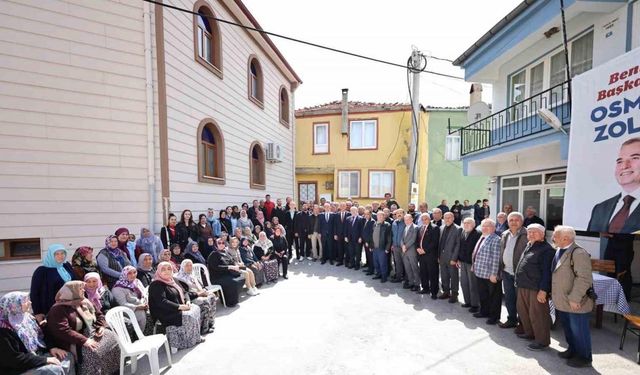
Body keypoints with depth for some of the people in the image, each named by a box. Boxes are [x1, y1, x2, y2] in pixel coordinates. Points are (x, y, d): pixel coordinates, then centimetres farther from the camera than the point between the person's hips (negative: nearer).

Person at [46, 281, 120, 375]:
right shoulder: (59, 309, -14)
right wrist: (84, 341, -30)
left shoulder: (84, 302, 11)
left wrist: (101, 327, -4)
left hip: (92, 335, 8)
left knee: (111, 337, -11)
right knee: (93, 351, -31)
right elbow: (62, 331, -25)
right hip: (76, 342, -7)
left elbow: (99, 315, 17)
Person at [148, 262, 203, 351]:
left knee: (195, 308, -5)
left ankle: (196, 337, 4)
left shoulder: (172, 281, 13)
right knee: (189, 316, -21)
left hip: (177, 309, 9)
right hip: (166, 314, -9)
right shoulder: (156, 285, -13)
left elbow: (182, 293, 18)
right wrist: (179, 307, -25)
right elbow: (162, 302, -24)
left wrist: (187, 302, -2)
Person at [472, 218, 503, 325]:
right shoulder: (482, 238, 10)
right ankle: (484, 311, 39)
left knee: (493, 295, 9)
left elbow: (496, 258, -22)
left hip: (490, 275, -9)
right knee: (482, 294, 22)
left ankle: (494, 316, 24)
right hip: (480, 272, 9)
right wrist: (474, 266, 17)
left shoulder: (496, 240, -19)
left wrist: (493, 274, -23)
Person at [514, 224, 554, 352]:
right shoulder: (529, 246, 14)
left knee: (537, 315, 1)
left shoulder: (546, 249, -13)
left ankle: (542, 341, 16)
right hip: (523, 286, 9)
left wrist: (543, 290, -20)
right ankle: (529, 333, 36)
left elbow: (547, 272, -17)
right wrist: (519, 281, 20)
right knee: (523, 311, 19)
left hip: (537, 288, -9)